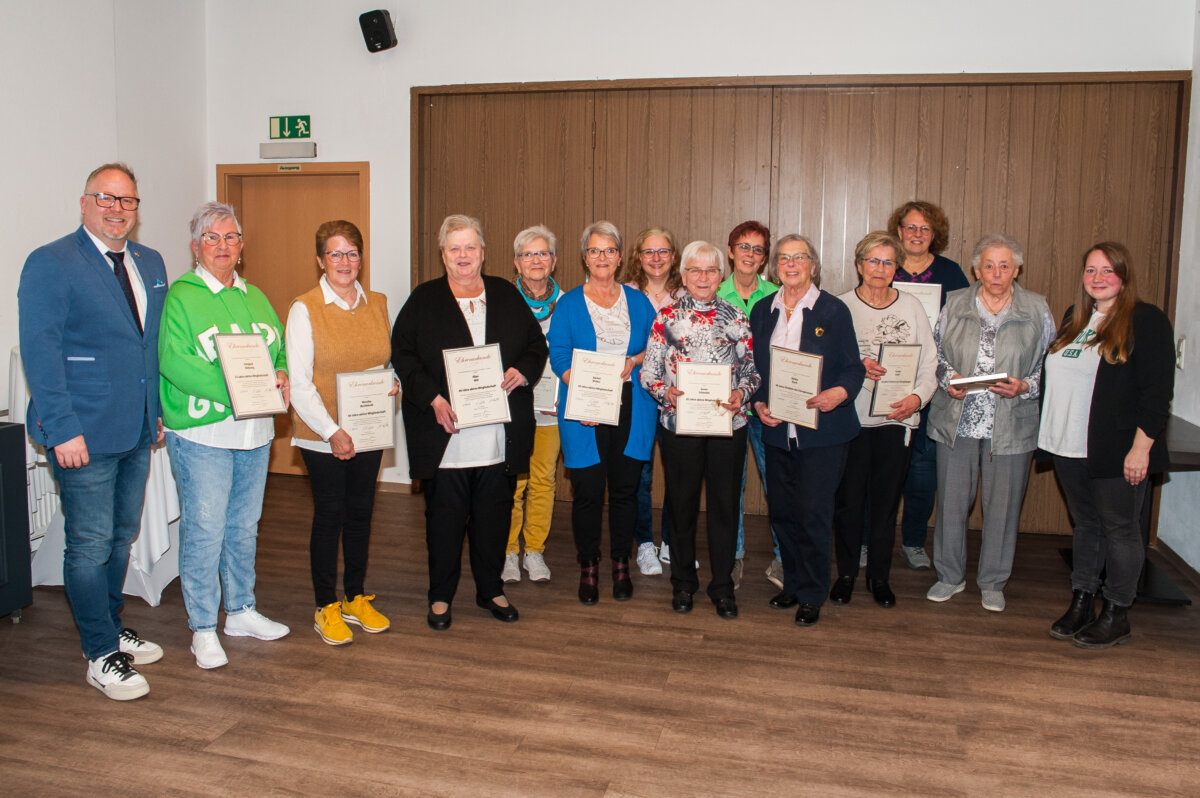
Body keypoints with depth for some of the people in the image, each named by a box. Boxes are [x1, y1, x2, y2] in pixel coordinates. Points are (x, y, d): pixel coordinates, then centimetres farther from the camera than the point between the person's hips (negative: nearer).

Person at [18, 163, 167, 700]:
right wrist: (62, 428, -19)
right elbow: (39, 350, -14)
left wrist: (160, 410, 12)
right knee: (91, 545, 1)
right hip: (84, 434, -7)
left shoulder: (151, 263, 12)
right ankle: (101, 656, 14)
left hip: (137, 431, 7)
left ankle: (112, 629, 34)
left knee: (122, 536, 18)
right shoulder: (50, 264, -8)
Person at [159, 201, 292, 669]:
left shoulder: (254, 297, 14)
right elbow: (173, 360, -16)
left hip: (254, 431, 6)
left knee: (244, 526, 15)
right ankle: (203, 629, 11)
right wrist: (234, 391, -24)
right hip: (201, 434, -6)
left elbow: (279, 347, 19)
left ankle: (241, 612, 29)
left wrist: (280, 375, -5)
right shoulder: (181, 296, -6)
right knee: (204, 531, -2)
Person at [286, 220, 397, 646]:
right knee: (328, 516, 3)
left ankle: (356, 599, 26)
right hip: (322, 436, -4)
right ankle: (326, 608, 17)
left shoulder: (378, 304, 8)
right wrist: (332, 431, -17)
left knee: (360, 514, 12)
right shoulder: (304, 308, -6)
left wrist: (392, 383, -5)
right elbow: (299, 382, -10)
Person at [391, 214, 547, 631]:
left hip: (500, 435, 2)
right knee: (445, 516, 5)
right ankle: (440, 597, 20)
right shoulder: (423, 300, 3)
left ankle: (491, 590, 27)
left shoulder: (507, 295, 11)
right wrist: (433, 398, -15)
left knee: (494, 514, 10)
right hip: (445, 435, -2)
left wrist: (522, 372, -8)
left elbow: (537, 344, 13)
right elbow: (402, 354, -2)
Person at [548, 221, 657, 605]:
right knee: (588, 490, 0)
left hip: (631, 409, 2)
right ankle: (588, 568, 17)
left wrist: (634, 360, -9)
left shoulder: (637, 301, 12)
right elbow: (559, 356, -3)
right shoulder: (569, 304, 5)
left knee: (625, 488, 7)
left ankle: (621, 565, 23)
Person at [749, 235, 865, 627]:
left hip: (822, 431, -4)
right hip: (777, 430, 4)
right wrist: (758, 403, -3)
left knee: (813, 514, -2)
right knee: (781, 510, 10)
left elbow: (853, 367, -3)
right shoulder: (762, 311, 9)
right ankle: (792, 583, 30)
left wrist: (840, 393, -23)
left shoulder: (834, 310, -3)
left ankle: (811, 595, 16)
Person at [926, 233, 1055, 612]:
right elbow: (935, 353, 11)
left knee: (1002, 504, 7)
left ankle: (993, 582, 25)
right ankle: (950, 576, 26)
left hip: (1011, 425, -1)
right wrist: (948, 378, -9)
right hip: (957, 420, 1)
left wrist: (1024, 387, -14)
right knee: (951, 500, 8)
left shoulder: (1037, 309, 1)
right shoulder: (955, 304, 4)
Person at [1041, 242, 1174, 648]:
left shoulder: (1147, 320, -8)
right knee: (1085, 524, 15)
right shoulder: (1074, 317, 13)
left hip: (1116, 452, -6)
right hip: (1071, 447, 6)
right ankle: (1080, 603, 25)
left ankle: (1116, 616, 16)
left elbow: (1158, 392, -12)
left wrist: (1141, 446, -17)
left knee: (1119, 529, 4)